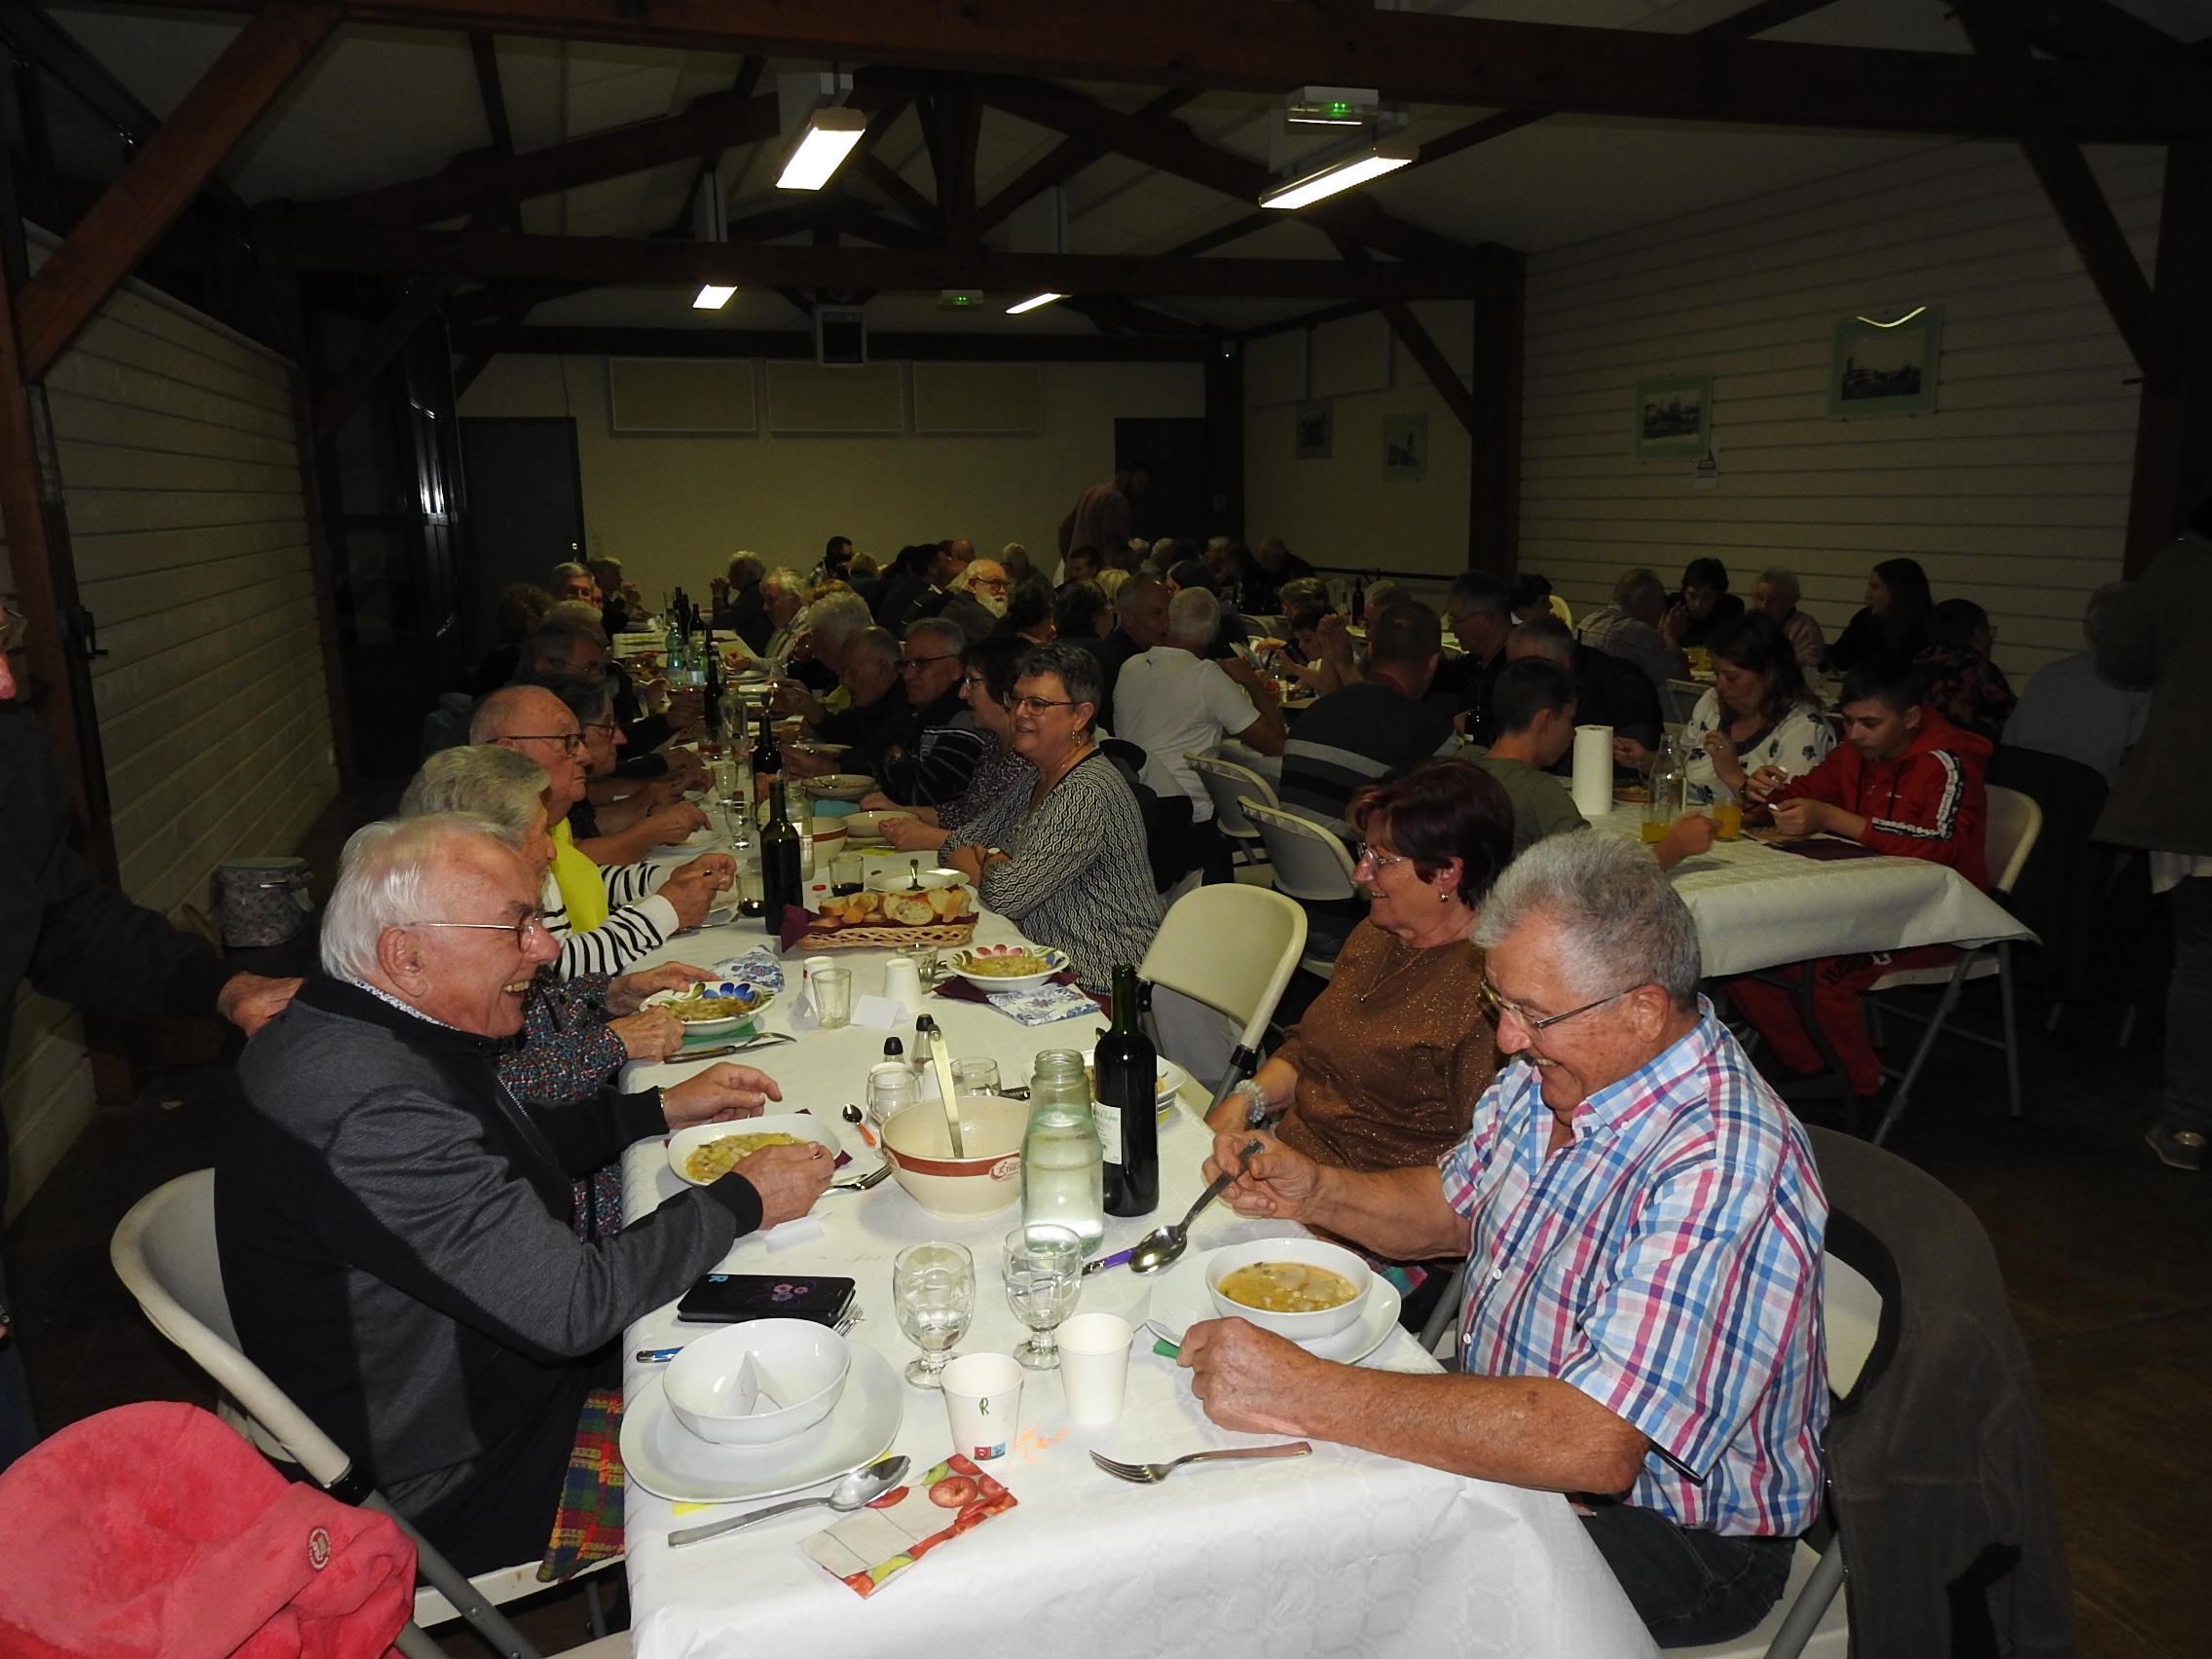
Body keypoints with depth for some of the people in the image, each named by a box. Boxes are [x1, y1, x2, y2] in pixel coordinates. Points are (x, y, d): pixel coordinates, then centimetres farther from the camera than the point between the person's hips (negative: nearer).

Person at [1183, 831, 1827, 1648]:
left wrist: (1307, 1393, -39)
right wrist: (1312, 1190, -9)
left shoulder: (1720, 1167, -32)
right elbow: (1449, 1207, 11)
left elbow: (1592, 1444, -39)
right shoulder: (1553, 1073, -5)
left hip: (1679, 1538, -7)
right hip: (1518, 1443, 7)